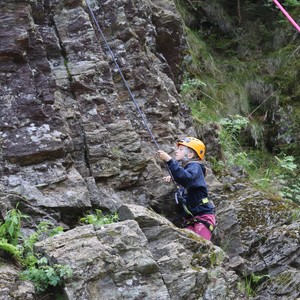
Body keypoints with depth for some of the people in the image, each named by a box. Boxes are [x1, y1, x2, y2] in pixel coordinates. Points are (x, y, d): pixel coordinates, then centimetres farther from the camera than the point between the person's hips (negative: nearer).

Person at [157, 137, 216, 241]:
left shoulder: (195, 167, -8)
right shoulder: (183, 167, 18)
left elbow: (185, 178, -31)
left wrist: (169, 160, -35)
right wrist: (172, 177, 18)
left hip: (203, 216, -8)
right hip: (189, 220, 8)